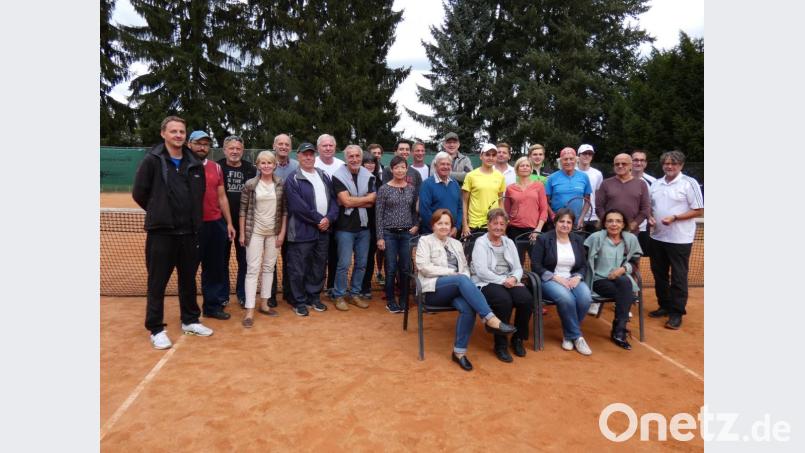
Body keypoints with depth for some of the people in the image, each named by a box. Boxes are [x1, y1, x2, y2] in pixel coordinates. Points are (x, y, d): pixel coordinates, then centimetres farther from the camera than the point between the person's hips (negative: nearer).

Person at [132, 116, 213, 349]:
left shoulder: (195, 163, 7)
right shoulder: (152, 160, -5)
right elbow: (139, 193, -2)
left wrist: (190, 215, 8)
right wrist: (158, 213, 6)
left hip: (189, 232, 4)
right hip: (161, 232, -4)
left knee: (189, 280, 14)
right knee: (157, 282, 4)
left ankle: (190, 321, 29)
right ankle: (156, 329, 16)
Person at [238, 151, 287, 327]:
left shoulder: (281, 184, 1)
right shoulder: (250, 185, -4)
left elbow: (284, 210, 3)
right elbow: (243, 210, -2)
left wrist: (282, 232, -1)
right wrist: (242, 233, -4)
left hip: (274, 232, 3)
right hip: (255, 232, -2)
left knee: (269, 268, 10)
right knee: (253, 269, -4)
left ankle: (264, 304, 22)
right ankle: (249, 311, -2)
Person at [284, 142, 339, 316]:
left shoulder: (325, 177, 12)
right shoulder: (293, 180, -7)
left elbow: (333, 200, 8)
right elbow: (298, 206, -16)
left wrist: (329, 218, -9)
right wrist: (318, 219, -14)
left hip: (323, 230, 6)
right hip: (302, 231, -5)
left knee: (319, 267, 14)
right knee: (299, 269, 2)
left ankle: (314, 297, 29)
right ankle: (299, 301, 17)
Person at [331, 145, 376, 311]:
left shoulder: (368, 176, 6)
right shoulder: (338, 176, -7)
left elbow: (372, 202, -3)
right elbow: (346, 201, -16)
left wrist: (353, 201, -15)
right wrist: (367, 198, -6)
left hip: (363, 226, 5)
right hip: (345, 227, -5)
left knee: (361, 263, 10)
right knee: (344, 264, -1)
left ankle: (354, 294, 24)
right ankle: (339, 296, 14)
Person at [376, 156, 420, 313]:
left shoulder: (412, 189, 6)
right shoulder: (384, 189, -4)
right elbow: (379, 215, -4)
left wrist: (416, 225, -2)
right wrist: (380, 237, -8)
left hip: (407, 233, 3)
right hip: (389, 233, -3)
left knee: (406, 268, 7)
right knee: (391, 268, 2)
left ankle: (404, 300, 20)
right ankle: (390, 301, 15)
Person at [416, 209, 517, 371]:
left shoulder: (456, 244, 25)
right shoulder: (425, 241, 8)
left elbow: (465, 268, 19)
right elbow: (424, 267, -6)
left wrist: (463, 277, -6)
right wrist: (451, 272, -10)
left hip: (456, 288, 5)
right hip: (433, 289, -4)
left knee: (468, 308, -29)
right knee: (462, 279, -34)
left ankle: (459, 352, -18)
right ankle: (490, 319, -38)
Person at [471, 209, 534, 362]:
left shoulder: (509, 242, 18)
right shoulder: (480, 242, 0)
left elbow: (518, 268, 12)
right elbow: (481, 271, -12)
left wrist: (513, 278, -11)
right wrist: (503, 281, -19)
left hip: (509, 282, 5)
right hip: (486, 283, -5)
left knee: (527, 299, -24)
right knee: (504, 300, -35)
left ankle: (518, 338, 0)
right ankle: (500, 344, -15)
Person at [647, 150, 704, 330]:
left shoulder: (689, 183, -8)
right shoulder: (656, 184, 10)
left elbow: (699, 211, -10)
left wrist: (674, 218, -20)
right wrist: (650, 217, -2)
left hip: (680, 239, -6)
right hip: (657, 237, 6)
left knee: (678, 277, 2)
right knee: (659, 275, 14)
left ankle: (677, 312, 11)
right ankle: (664, 306, 29)